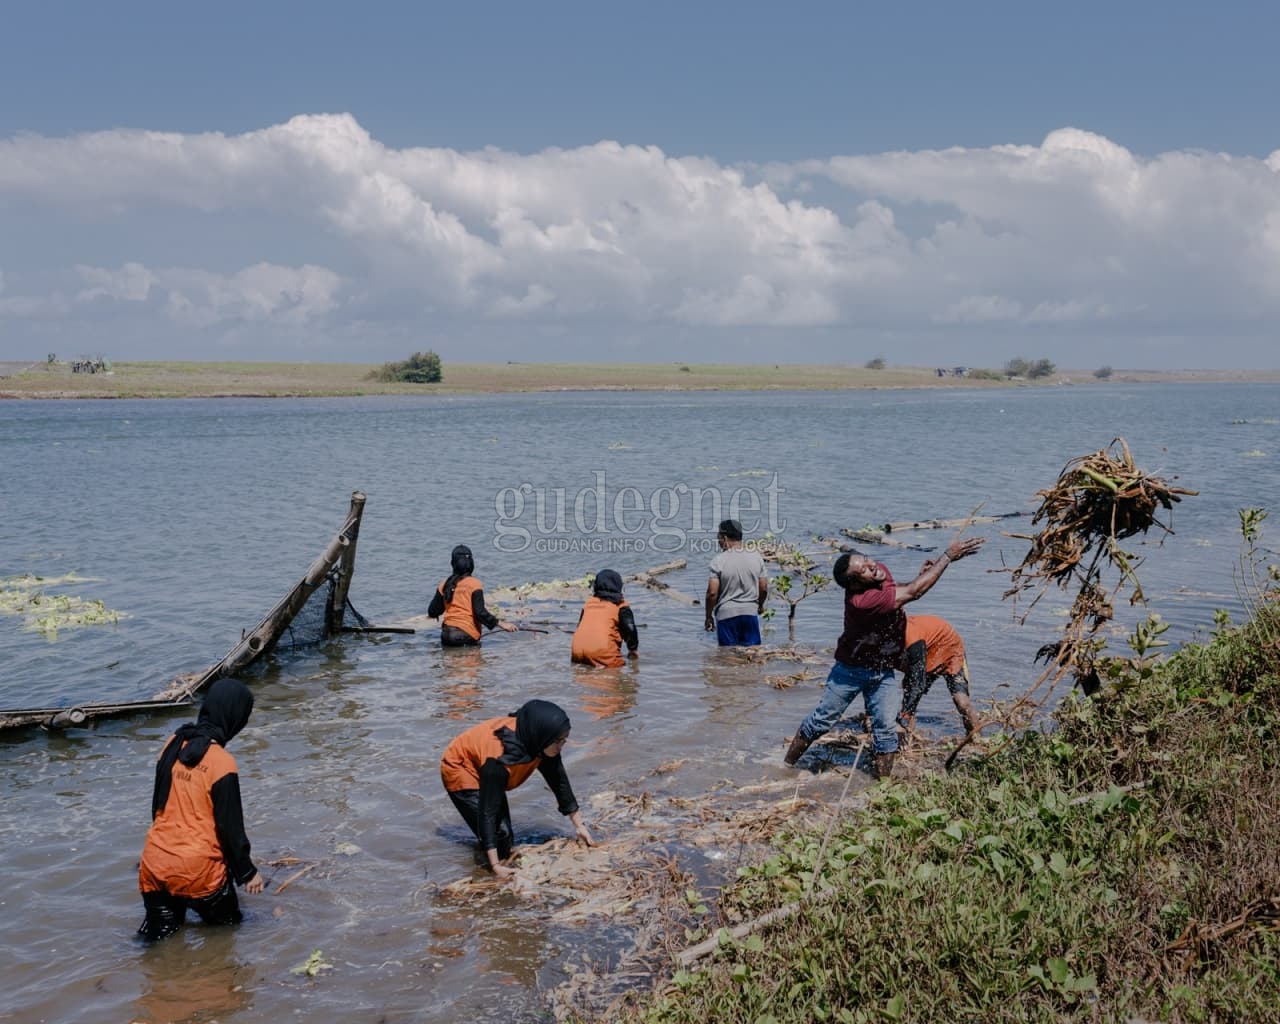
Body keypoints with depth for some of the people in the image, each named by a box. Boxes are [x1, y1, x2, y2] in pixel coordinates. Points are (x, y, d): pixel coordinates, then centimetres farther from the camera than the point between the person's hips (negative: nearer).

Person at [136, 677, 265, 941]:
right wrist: (247, 873, 2)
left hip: (155, 862, 5)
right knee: (227, 922, 18)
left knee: (161, 931, 19)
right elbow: (230, 825, -11)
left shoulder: (173, 745, 2)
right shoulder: (221, 762, -17)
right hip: (197, 869, -5)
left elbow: (158, 804, 13)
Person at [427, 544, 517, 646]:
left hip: (446, 635, 5)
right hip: (466, 635, -5)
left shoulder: (445, 585, 11)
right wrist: (502, 624, -7)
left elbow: (432, 612, 17)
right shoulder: (474, 584, -3)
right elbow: (480, 613, -10)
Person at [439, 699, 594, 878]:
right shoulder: (500, 757, -41)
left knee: (506, 837, 7)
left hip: (481, 766, 7)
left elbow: (560, 781, -6)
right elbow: (488, 809, -38)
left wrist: (579, 825, -2)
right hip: (460, 769, -7)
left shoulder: (535, 741, -21)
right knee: (499, 832, -16)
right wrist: (495, 865, -39)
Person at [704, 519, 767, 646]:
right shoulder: (756, 557, 2)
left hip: (727, 614, -3)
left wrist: (709, 617, 0)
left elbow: (712, 592, -12)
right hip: (751, 612, 3)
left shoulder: (719, 560, -10)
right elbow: (764, 588, 5)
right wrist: (760, 605, 25)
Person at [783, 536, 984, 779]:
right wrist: (948, 556, -37)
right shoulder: (860, 602, -38)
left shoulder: (881, 570, -14)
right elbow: (913, 592, -38)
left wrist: (921, 576, -11)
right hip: (853, 669, -6)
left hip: (883, 670, 6)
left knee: (886, 728, 1)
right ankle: (786, 766, 25)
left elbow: (901, 591, 10)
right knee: (822, 721, 7)